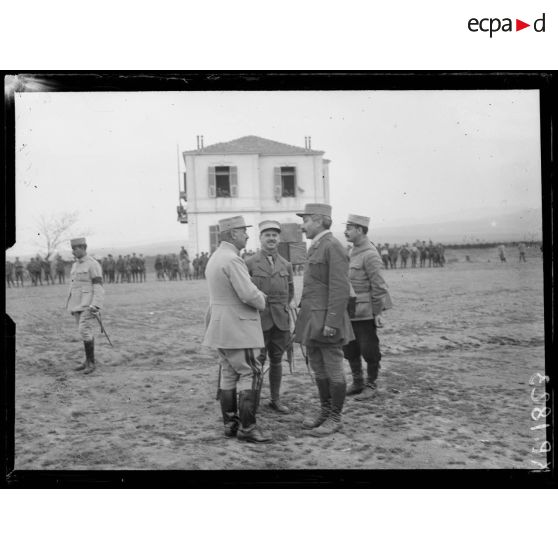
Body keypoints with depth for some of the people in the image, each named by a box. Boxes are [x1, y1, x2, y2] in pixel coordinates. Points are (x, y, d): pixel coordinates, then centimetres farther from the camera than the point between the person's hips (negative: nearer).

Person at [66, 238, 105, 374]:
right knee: (85, 332, 11)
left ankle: (91, 362, -6)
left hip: (89, 305, -8)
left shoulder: (93, 264, -12)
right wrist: (71, 306, 18)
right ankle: (89, 361, 17)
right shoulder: (75, 265, 15)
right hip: (78, 305, 8)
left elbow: (98, 287, -16)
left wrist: (95, 306, -24)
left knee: (85, 331, -14)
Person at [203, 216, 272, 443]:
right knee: (250, 375, -6)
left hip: (221, 328, 10)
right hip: (236, 329, -10)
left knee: (229, 375, 11)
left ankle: (230, 424, 15)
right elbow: (248, 294, -25)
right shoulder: (232, 259, -18)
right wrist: (262, 301, -3)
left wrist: (257, 296, 10)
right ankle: (247, 427, -5)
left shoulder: (214, 258, 14)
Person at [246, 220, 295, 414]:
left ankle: (275, 399, 23)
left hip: (281, 320, 4)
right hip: (259, 320, -3)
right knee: (257, 361, -1)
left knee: (276, 360, 11)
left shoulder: (286, 265, 10)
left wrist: (291, 311, 7)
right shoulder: (250, 263, -1)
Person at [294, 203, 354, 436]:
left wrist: (332, 322, -22)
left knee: (333, 370, 0)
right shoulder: (316, 247, 16)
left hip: (327, 321, -10)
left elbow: (340, 288, -19)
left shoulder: (333, 247, -14)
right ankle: (325, 413, 26)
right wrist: (305, 317, 18)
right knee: (317, 369, 15)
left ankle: (335, 419, 9)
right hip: (312, 321, 10)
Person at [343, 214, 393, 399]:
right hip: (350, 311, 9)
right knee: (350, 349, 13)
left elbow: (378, 285, -17)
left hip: (365, 313, -9)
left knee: (369, 351, 2)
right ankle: (357, 383, 24)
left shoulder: (370, 254, -15)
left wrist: (378, 312, -16)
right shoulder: (353, 251, 12)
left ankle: (371, 386, 13)